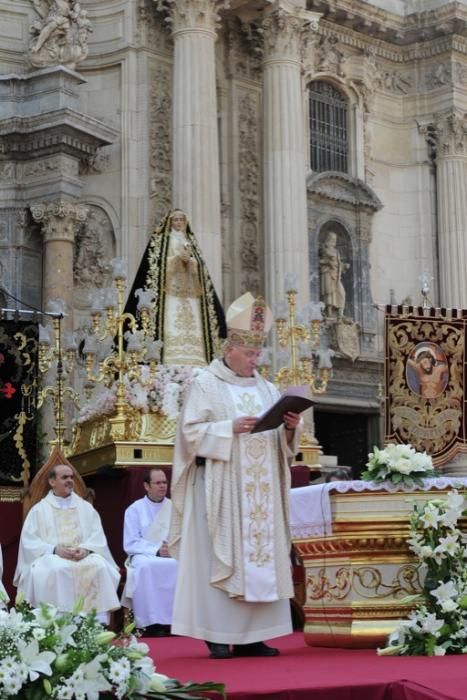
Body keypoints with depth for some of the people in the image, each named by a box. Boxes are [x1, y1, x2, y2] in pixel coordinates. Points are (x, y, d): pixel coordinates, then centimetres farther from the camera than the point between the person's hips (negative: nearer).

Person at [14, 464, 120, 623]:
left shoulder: (85, 507, 17)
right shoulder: (39, 510, 10)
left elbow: (98, 536, 10)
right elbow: (29, 541, 0)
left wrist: (86, 549, -13)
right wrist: (55, 550, -15)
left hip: (84, 556, 2)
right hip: (52, 557, -2)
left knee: (100, 565, -31)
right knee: (55, 569, -38)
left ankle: (99, 621, -31)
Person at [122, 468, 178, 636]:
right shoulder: (134, 510, 2)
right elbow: (130, 544, -5)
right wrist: (156, 550, -19)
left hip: (172, 556, 2)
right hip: (144, 556, -2)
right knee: (145, 566, -38)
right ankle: (151, 622, -32)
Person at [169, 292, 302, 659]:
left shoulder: (268, 389, 17)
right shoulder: (205, 384, 1)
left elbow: (281, 442, 16)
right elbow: (191, 431, -8)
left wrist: (290, 428, -6)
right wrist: (230, 429, -19)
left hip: (261, 489, 6)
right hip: (220, 487, -5)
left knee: (262, 554, 2)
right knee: (220, 557, -7)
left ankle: (252, 635, 6)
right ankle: (218, 636, -3)